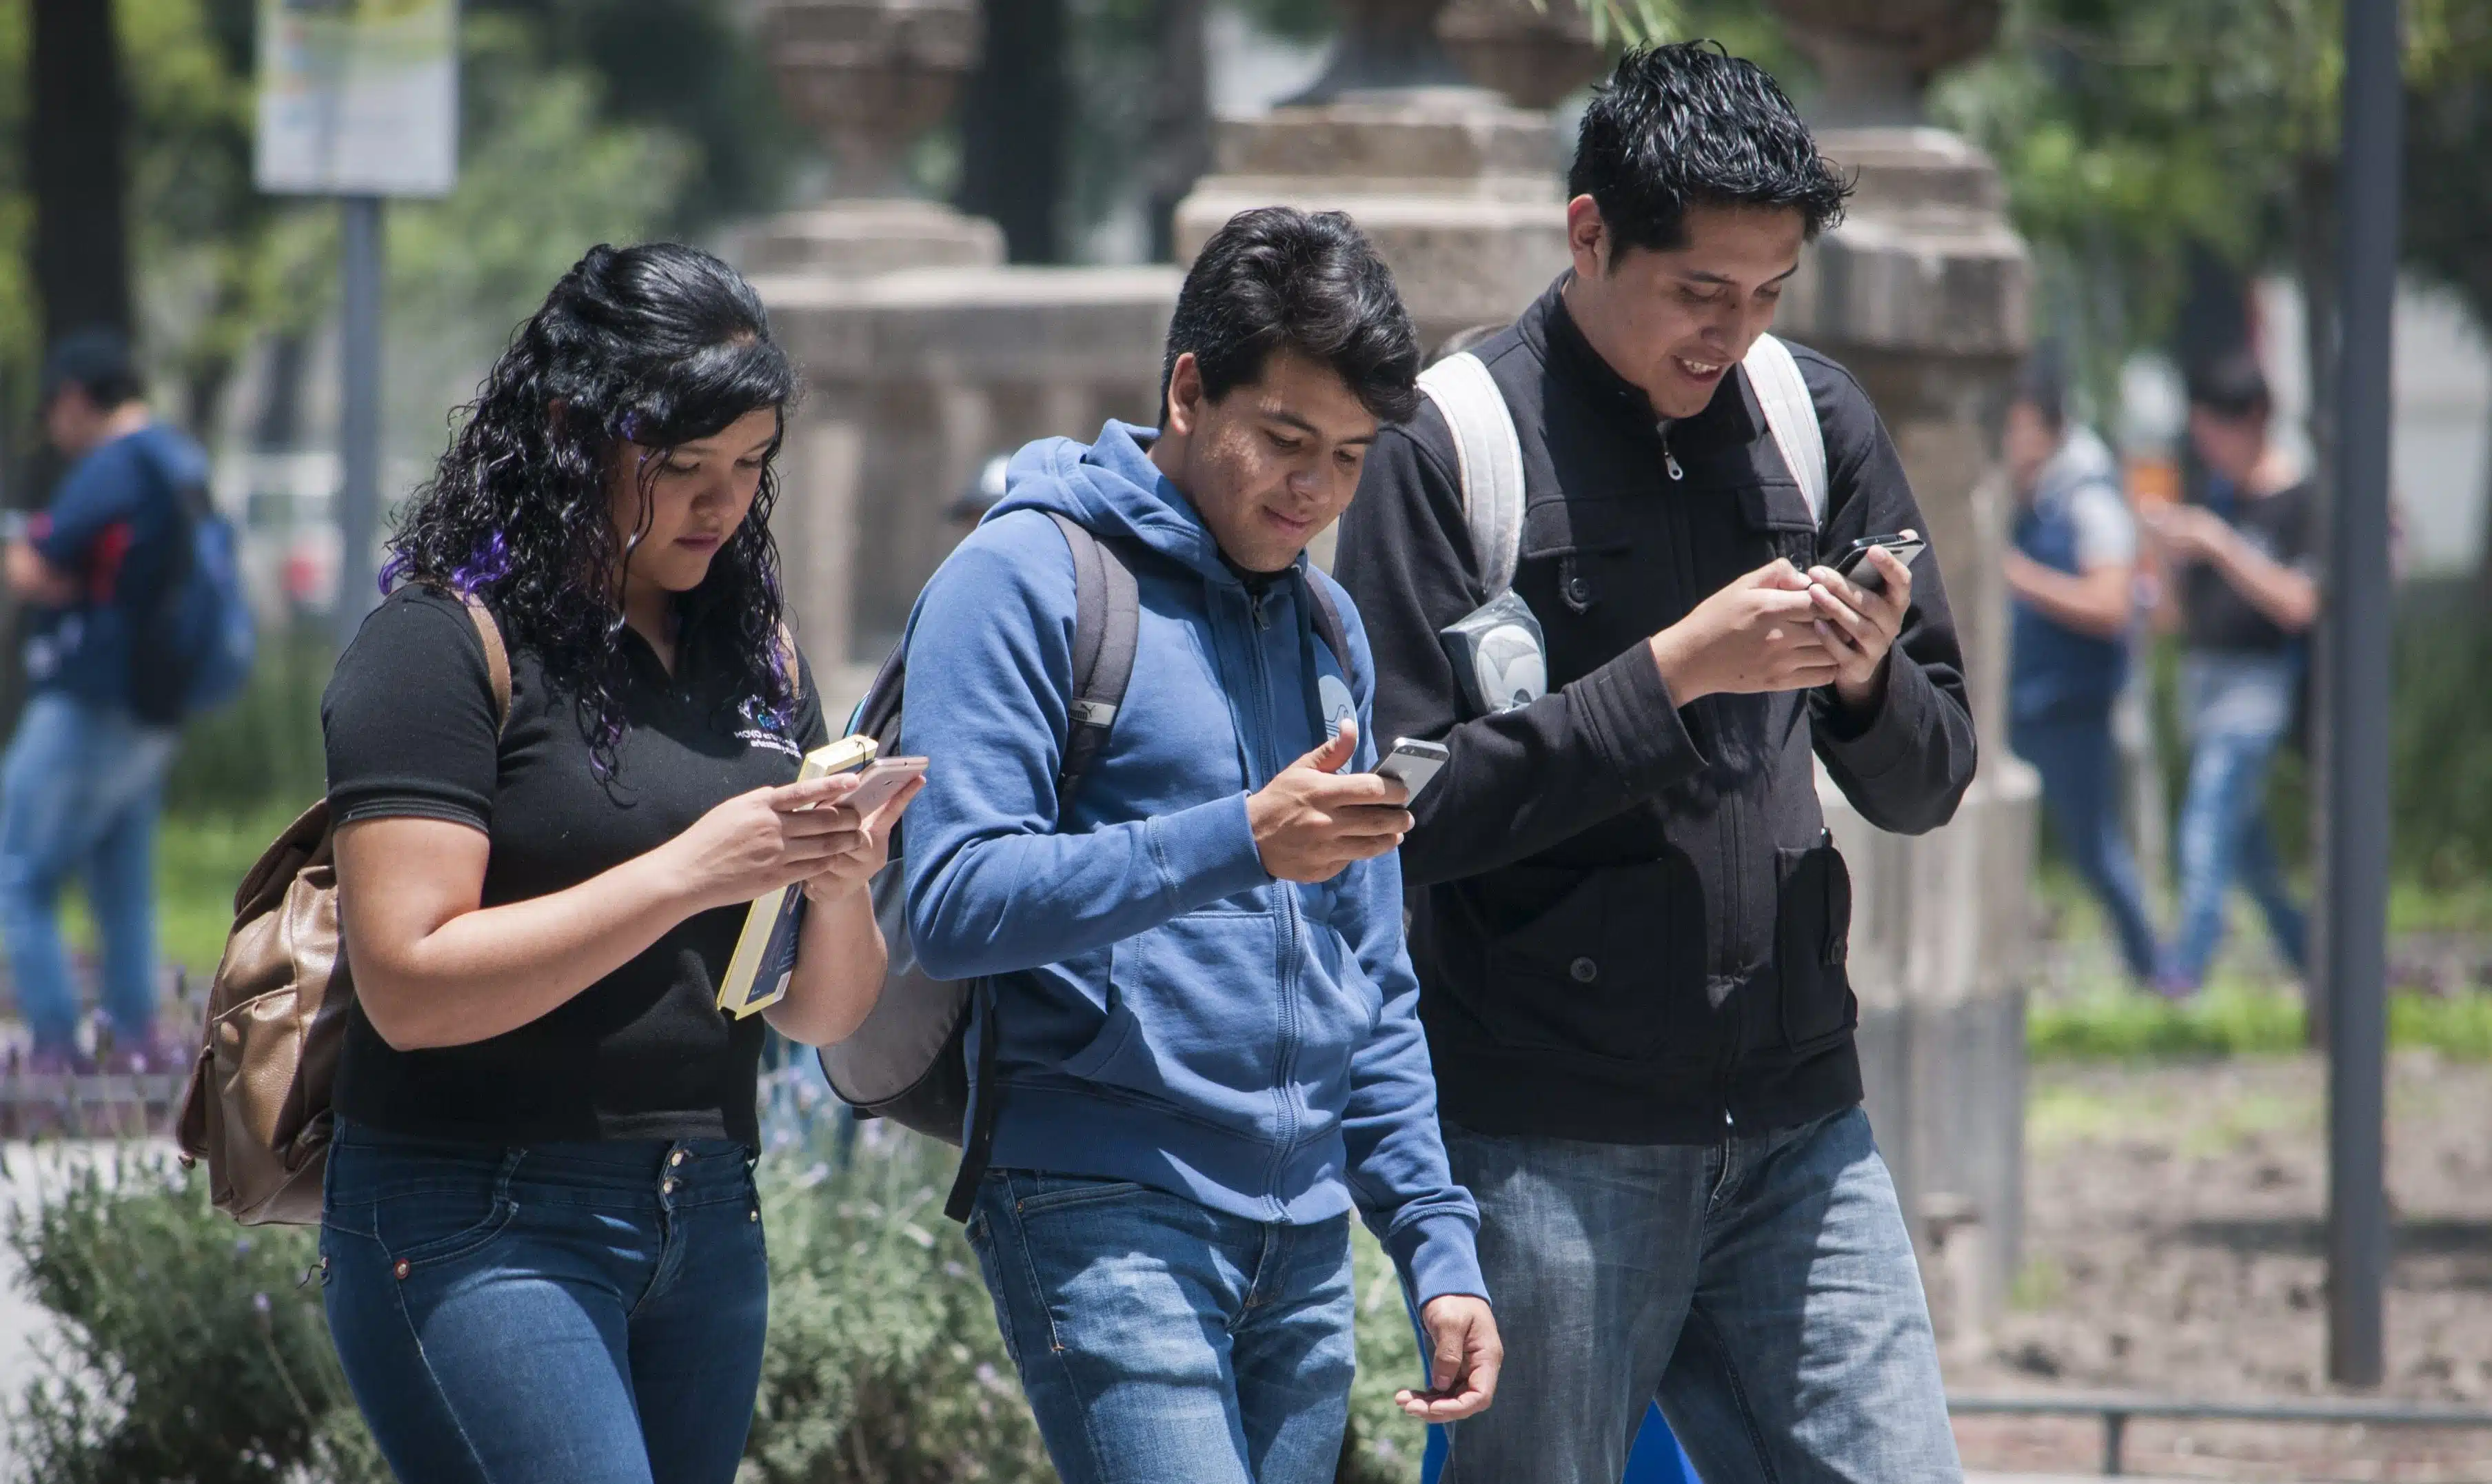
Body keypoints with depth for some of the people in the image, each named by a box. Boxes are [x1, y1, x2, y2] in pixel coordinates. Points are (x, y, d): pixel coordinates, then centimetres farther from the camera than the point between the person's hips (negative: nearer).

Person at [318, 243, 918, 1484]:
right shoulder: (445, 647, -7)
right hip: (482, 1227, -7)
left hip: (705, 1225, 7)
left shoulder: (754, 659, 13)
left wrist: (838, 888, -7)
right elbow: (410, 983, -16)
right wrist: (689, 873, -19)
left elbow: (821, 1018, 15)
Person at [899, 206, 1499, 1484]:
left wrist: (1439, 1246, 14)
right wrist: (1240, 844, -24)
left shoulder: (1326, 628, 19)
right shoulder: (1026, 581, -4)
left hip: (1303, 1238, 7)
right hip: (1107, 1222, -7)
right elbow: (956, 902, -15)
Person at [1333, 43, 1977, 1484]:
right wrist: (1676, 672, -18)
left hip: (1797, 1124, 5)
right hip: (1547, 1144, -4)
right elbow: (1410, 809, -12)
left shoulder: (1813, 419, 9)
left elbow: (1929, 785, 13)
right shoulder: (1452, 446, -6)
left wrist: (1868, 680, -9)